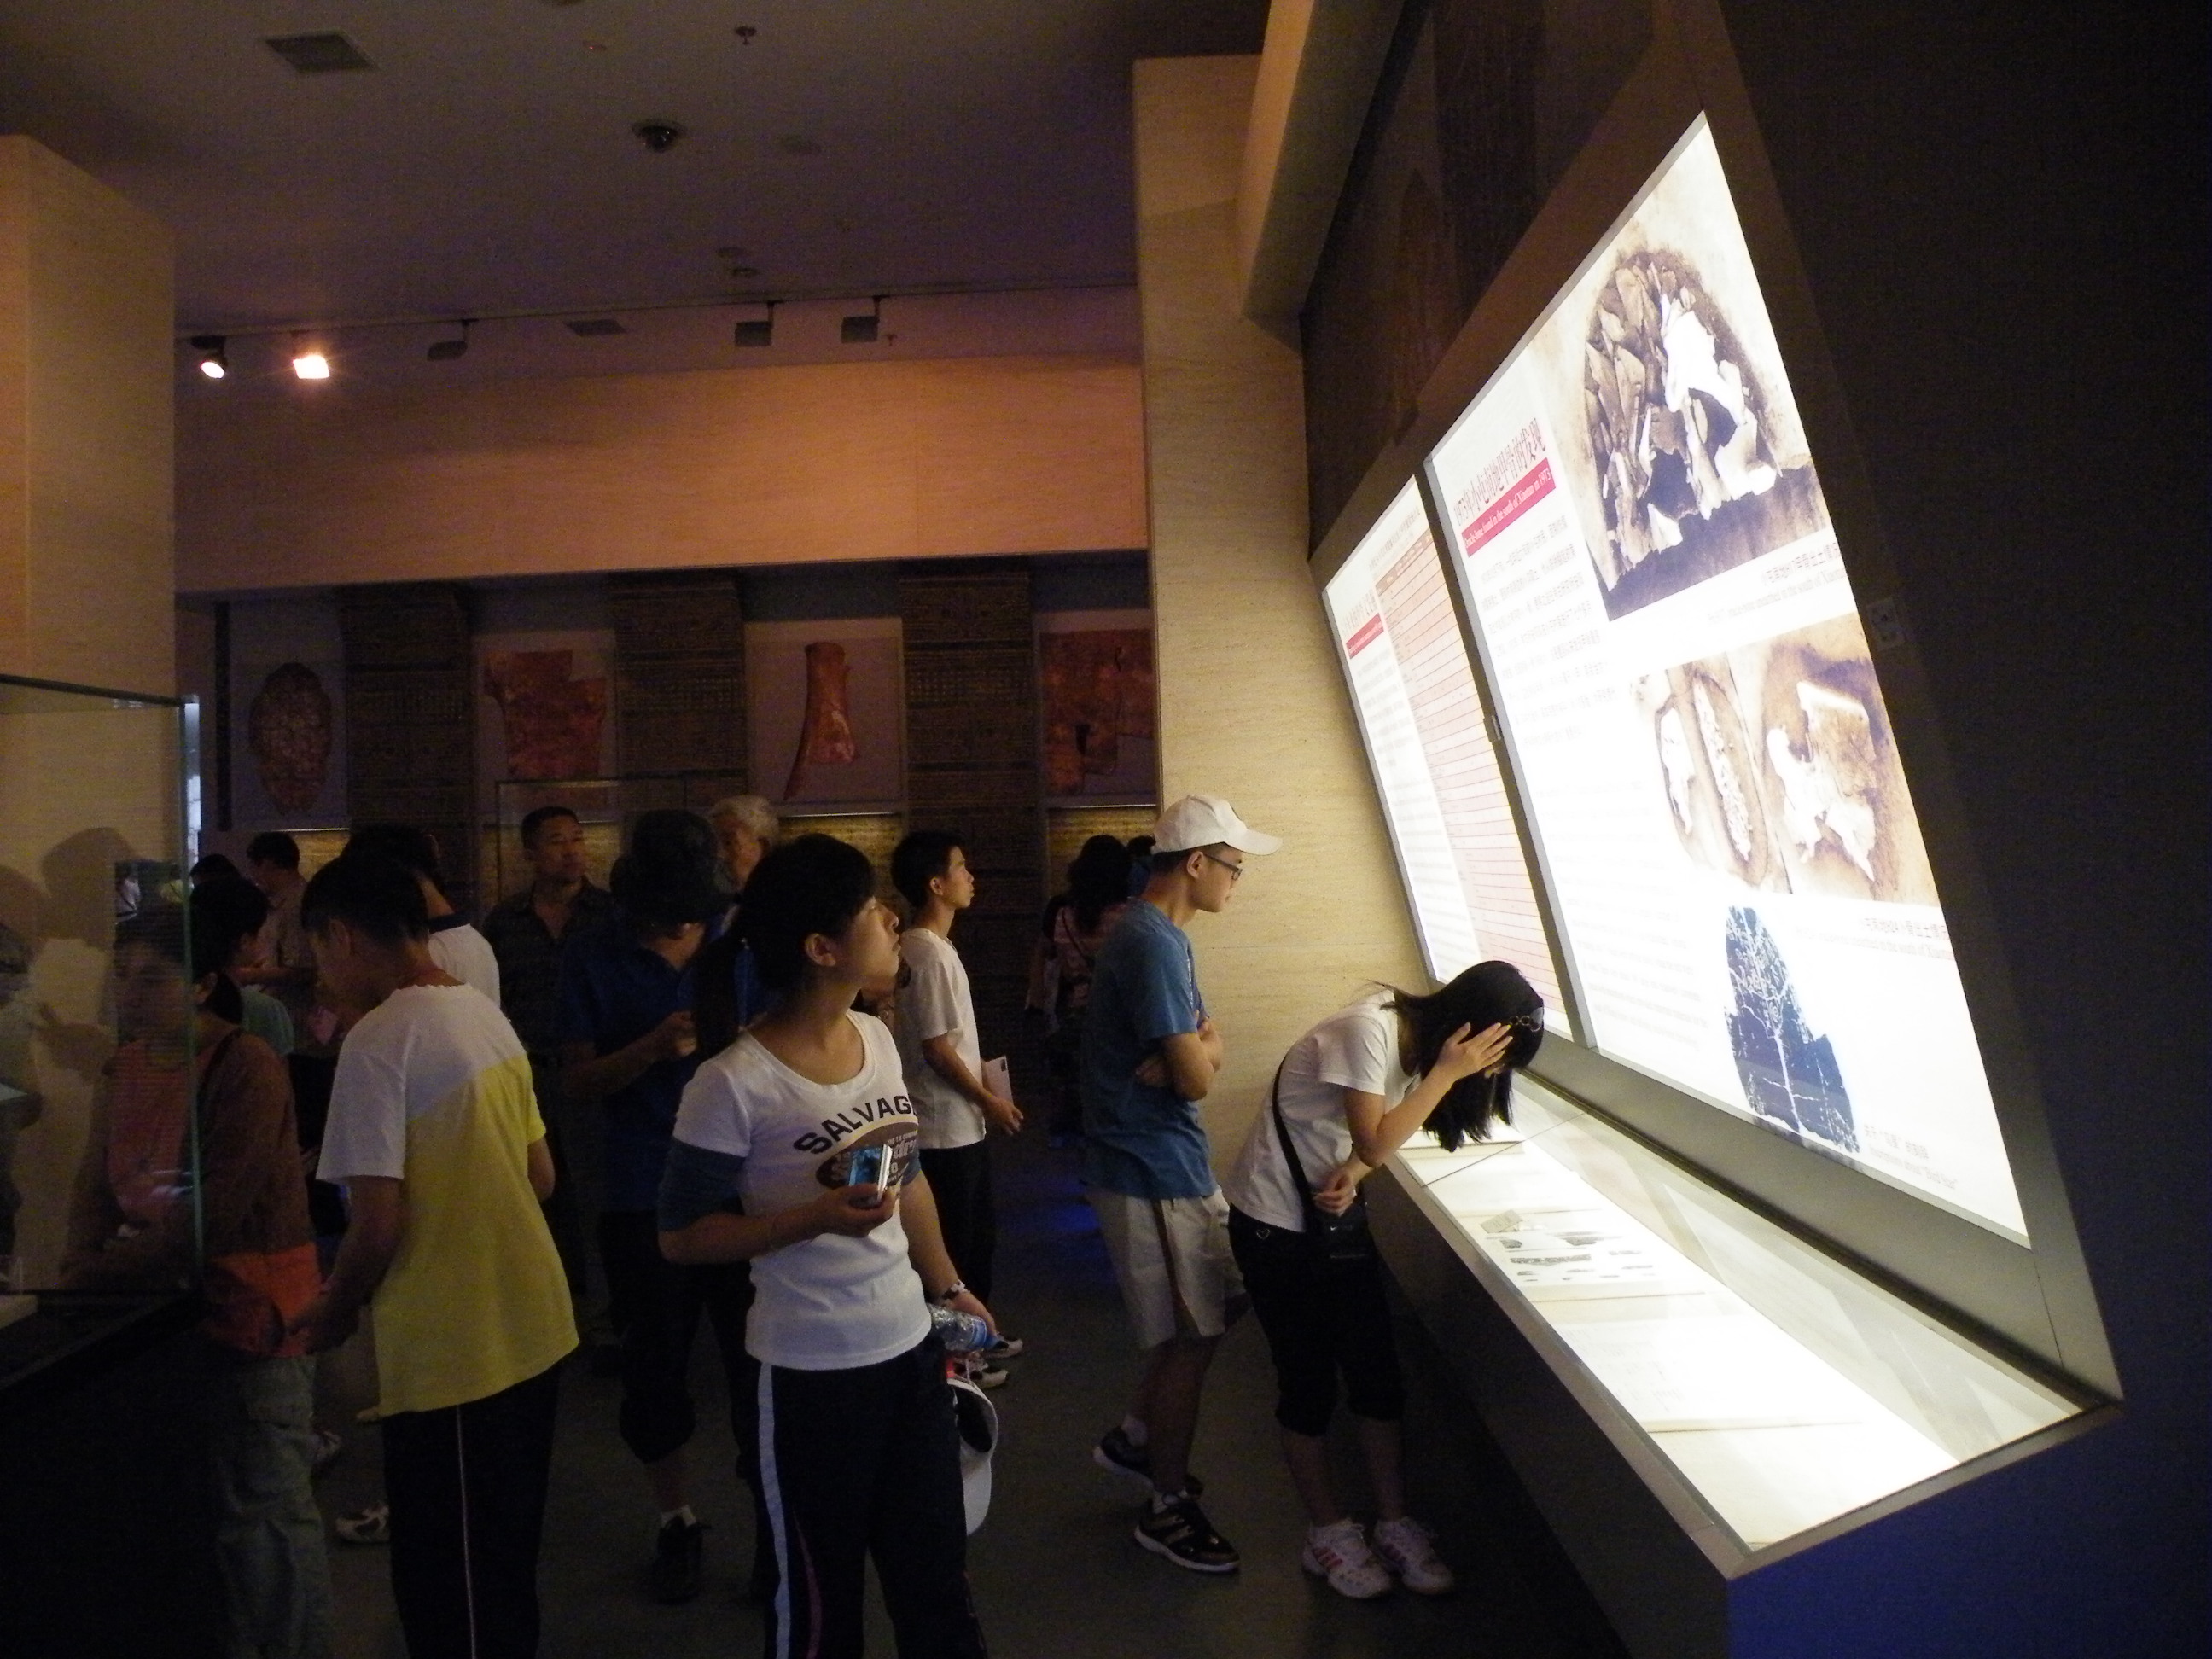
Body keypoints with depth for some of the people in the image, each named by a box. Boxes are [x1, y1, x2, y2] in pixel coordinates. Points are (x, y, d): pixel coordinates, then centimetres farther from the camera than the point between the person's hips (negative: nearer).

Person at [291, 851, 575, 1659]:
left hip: (453, 1356, -8)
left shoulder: (377, 1040, -16)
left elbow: (378, 1225, -18)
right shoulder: (486, 1015, 7)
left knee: (450, 1592, 8)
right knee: (504, 1569, 22)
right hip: (533, 1334, 8)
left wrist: (332, 1311, 0)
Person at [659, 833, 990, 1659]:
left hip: (912, 1345, 6)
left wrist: (948, 1287, 18)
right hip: (811, 1374, -6)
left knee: (939, 1588, 20)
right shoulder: (735, 1085, -20)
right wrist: (819, 1218, -25)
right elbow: (682, 1236, -14)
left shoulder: (877, 1038, 1)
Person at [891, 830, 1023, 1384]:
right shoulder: (928, 953, -21)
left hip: (962, 1123, 10)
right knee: (953, 1240, 3)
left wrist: (983, 1089, 17)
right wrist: (989, 1101, -12)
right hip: (947, 1127, -10)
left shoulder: (933, 946, 9)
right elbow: (936, 1048, -21)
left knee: (979, 1230, 20)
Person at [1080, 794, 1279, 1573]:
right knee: (1189, 1336, 3)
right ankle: (1169, 1508, 20)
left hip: (1174, 1163, 10)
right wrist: (1201, 1053, -3)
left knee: (1223, 1300, 20)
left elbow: (1206, 1050, 6)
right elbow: (1196, 1076, -26)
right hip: (1153, 1172, -10)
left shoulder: (1157, 936, 10)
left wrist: (1194, 1051, -17)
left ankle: (1134, 1438, 33)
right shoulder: (1154, 946, -23)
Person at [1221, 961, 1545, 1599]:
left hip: (1331, 1215, 8)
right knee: (1309, 1380, 4)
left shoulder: (1417, 1037, -1)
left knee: (1378, 1371, 7)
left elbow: (1373, 1139, 3)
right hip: (1275, 1223, -7)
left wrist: (1349, 1177, -18)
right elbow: (1375, 1143, -26)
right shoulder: (1369, 1030, -27)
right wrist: (1446, 1073, -27)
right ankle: (1328, 1532, 21)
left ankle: (1392, 1522, 21)